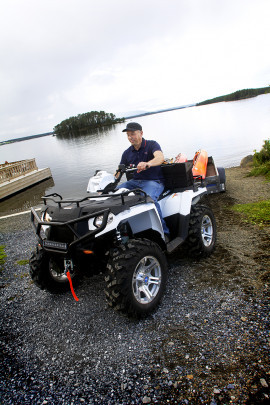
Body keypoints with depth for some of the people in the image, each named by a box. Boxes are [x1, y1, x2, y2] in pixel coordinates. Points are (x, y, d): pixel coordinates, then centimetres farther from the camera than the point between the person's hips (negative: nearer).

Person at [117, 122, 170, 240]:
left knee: (149, 197, -37)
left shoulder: (152, 145, -2)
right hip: (135, 181, 6)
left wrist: (147, 164, -46)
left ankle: (164, 232, -27)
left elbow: (160, 158, -24)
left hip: (154, 181, -5)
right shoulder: (127, 153, 14)